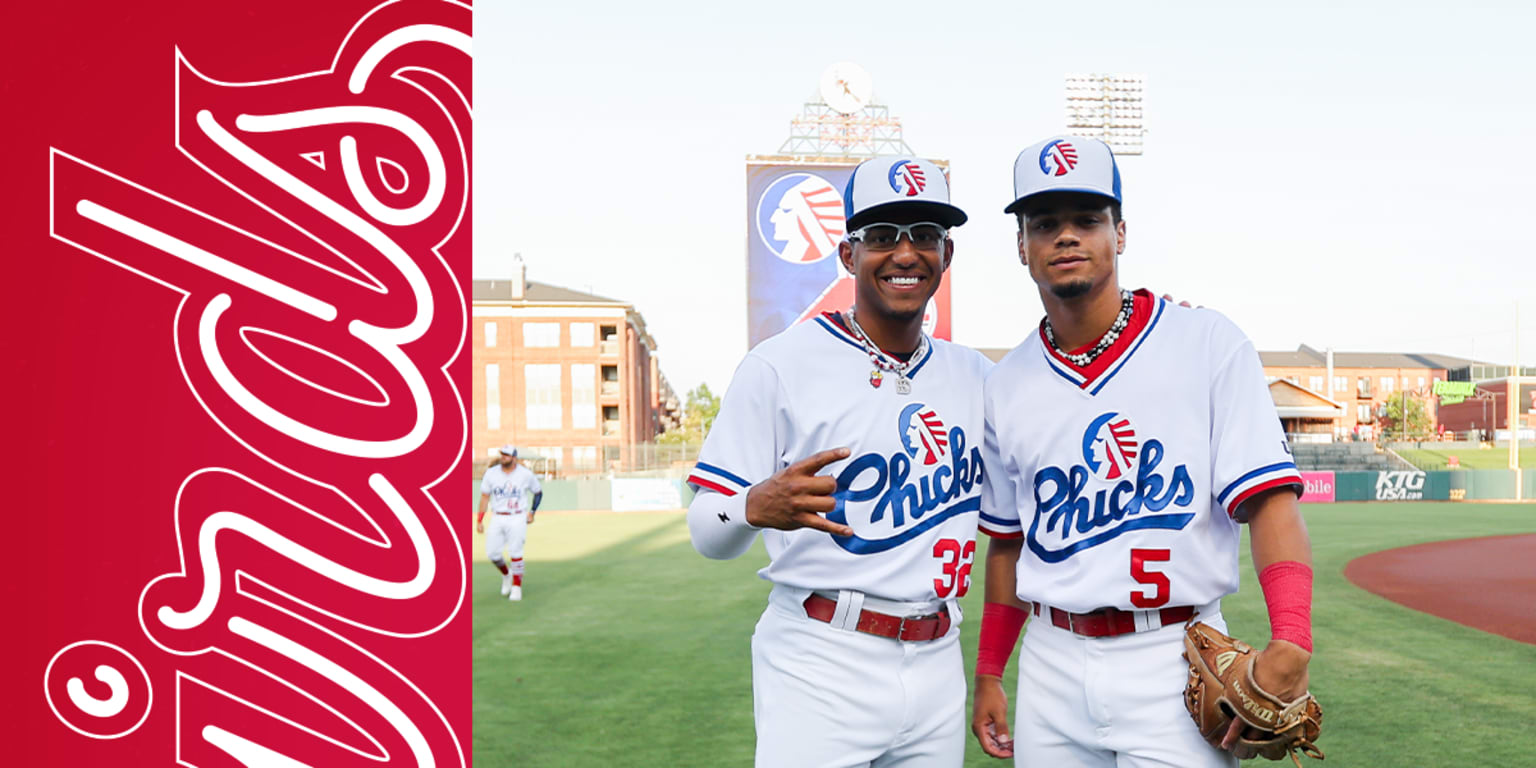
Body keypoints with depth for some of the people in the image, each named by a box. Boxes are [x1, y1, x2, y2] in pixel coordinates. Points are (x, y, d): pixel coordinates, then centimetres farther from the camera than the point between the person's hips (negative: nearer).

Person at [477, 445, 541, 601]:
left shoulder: (526, 474, -4)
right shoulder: (491, 473, 1)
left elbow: (538, 492, 10)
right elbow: (484, 497, 7)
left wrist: (532, 512, 0)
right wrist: (479, 521, 2)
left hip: (517, 519, -3)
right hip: (497, 518, 3)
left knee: (515, 552, -8)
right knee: (492, 553, -1)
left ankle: (517, 587, 4)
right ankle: (506, 574, 28)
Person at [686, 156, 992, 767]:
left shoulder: (976, 375, 9)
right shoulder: (779, 366, -7)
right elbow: (707, 534, -10)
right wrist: (756, 507, -32)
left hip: (937, 666, 5)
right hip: (818, 674, -5)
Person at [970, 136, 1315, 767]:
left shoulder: (1209, 345, -5)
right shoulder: (1006, 384, 6)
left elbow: (1269, 500, -11)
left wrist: (1290, 643, -24)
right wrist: (989, 674, 13)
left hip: (1176, 661, -3)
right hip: (1052, 665, 4)